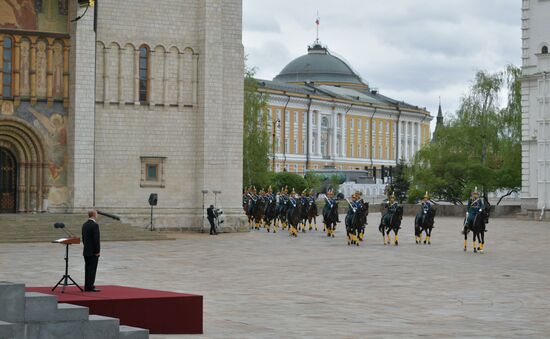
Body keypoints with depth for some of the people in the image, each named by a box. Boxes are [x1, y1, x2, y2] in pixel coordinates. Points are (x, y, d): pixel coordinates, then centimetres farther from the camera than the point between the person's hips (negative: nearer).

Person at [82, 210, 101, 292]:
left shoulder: (84, 225, 10)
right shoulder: (95, 225, -16)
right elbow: (96, 239, -19)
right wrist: (97, 251, -14)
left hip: (86, 251, 8)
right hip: (93, 252, -8)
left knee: (88, 269, 11)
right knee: (92, 269, -5)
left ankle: (87, 287, 14)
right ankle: (90, 287, -5)